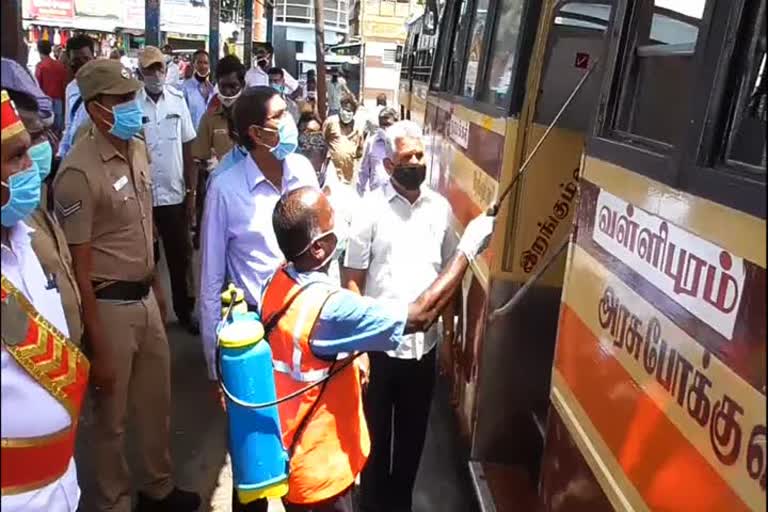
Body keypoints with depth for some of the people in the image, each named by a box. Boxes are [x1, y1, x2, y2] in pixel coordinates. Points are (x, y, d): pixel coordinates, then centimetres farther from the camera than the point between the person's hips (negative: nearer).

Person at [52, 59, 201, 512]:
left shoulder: (138, 147, 3)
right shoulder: (79, 172, -20)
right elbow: (79, 266, -18)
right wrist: (97, 348, -15)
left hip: (145, 297, 7)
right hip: (109, 305, -7)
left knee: (157, 403, 22)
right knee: (112, 416, 12)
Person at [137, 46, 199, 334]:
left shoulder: (178, 100, 1)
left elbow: (188, 150, 4)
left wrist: (191, 192, 3)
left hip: (174, 194, 3)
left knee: (180, 256, 13)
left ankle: (184, 311, 30)